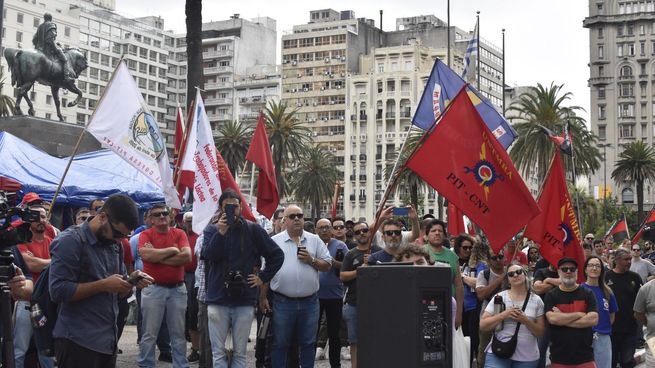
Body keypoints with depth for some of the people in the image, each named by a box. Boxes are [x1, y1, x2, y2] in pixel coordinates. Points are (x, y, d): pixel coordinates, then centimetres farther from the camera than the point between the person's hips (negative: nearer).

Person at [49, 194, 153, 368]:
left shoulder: (113, 245, 13)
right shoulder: (70, 241, -11)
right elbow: (58, 291, -19)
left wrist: (131, 281, -4)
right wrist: (103, 285, -20)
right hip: (78, 342, -7)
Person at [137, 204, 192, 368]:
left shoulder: (179, 233, 5)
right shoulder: (146, 234, 0)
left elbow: (187, 256, -11)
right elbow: (145, 255, -19)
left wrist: (157, 256, -11)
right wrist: (172, 250, -10)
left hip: (177, 289, 2)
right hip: (153, 289, -2)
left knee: (178, 334, 9)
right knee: (149, 334, 3)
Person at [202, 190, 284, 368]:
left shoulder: (253, 230, 3)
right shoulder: (211, 230, 5)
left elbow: (277, 255, 7)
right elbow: (208, 255, -13)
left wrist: (263, 277, 1)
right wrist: (221, 232, -21)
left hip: (244, 300, 0)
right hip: (218, 300, 0)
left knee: (240, 353, 8)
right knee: (218, 353, 4)